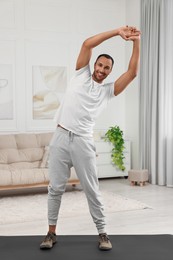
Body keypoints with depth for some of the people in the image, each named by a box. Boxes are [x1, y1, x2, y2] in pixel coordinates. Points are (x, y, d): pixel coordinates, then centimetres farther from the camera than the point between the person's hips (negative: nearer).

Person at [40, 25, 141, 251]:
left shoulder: (109, 90, 10)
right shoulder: (82, 75, 10)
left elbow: (133, 72, 1)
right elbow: (87, 44, 1)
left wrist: (136, 42, -4)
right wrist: (117, 32, -4)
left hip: (83, 142, 0)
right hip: (61, 137, 0)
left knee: (92, 189, 4)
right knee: (55, 188, 7)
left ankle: (102, 233, 17)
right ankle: (52, 232, 21)